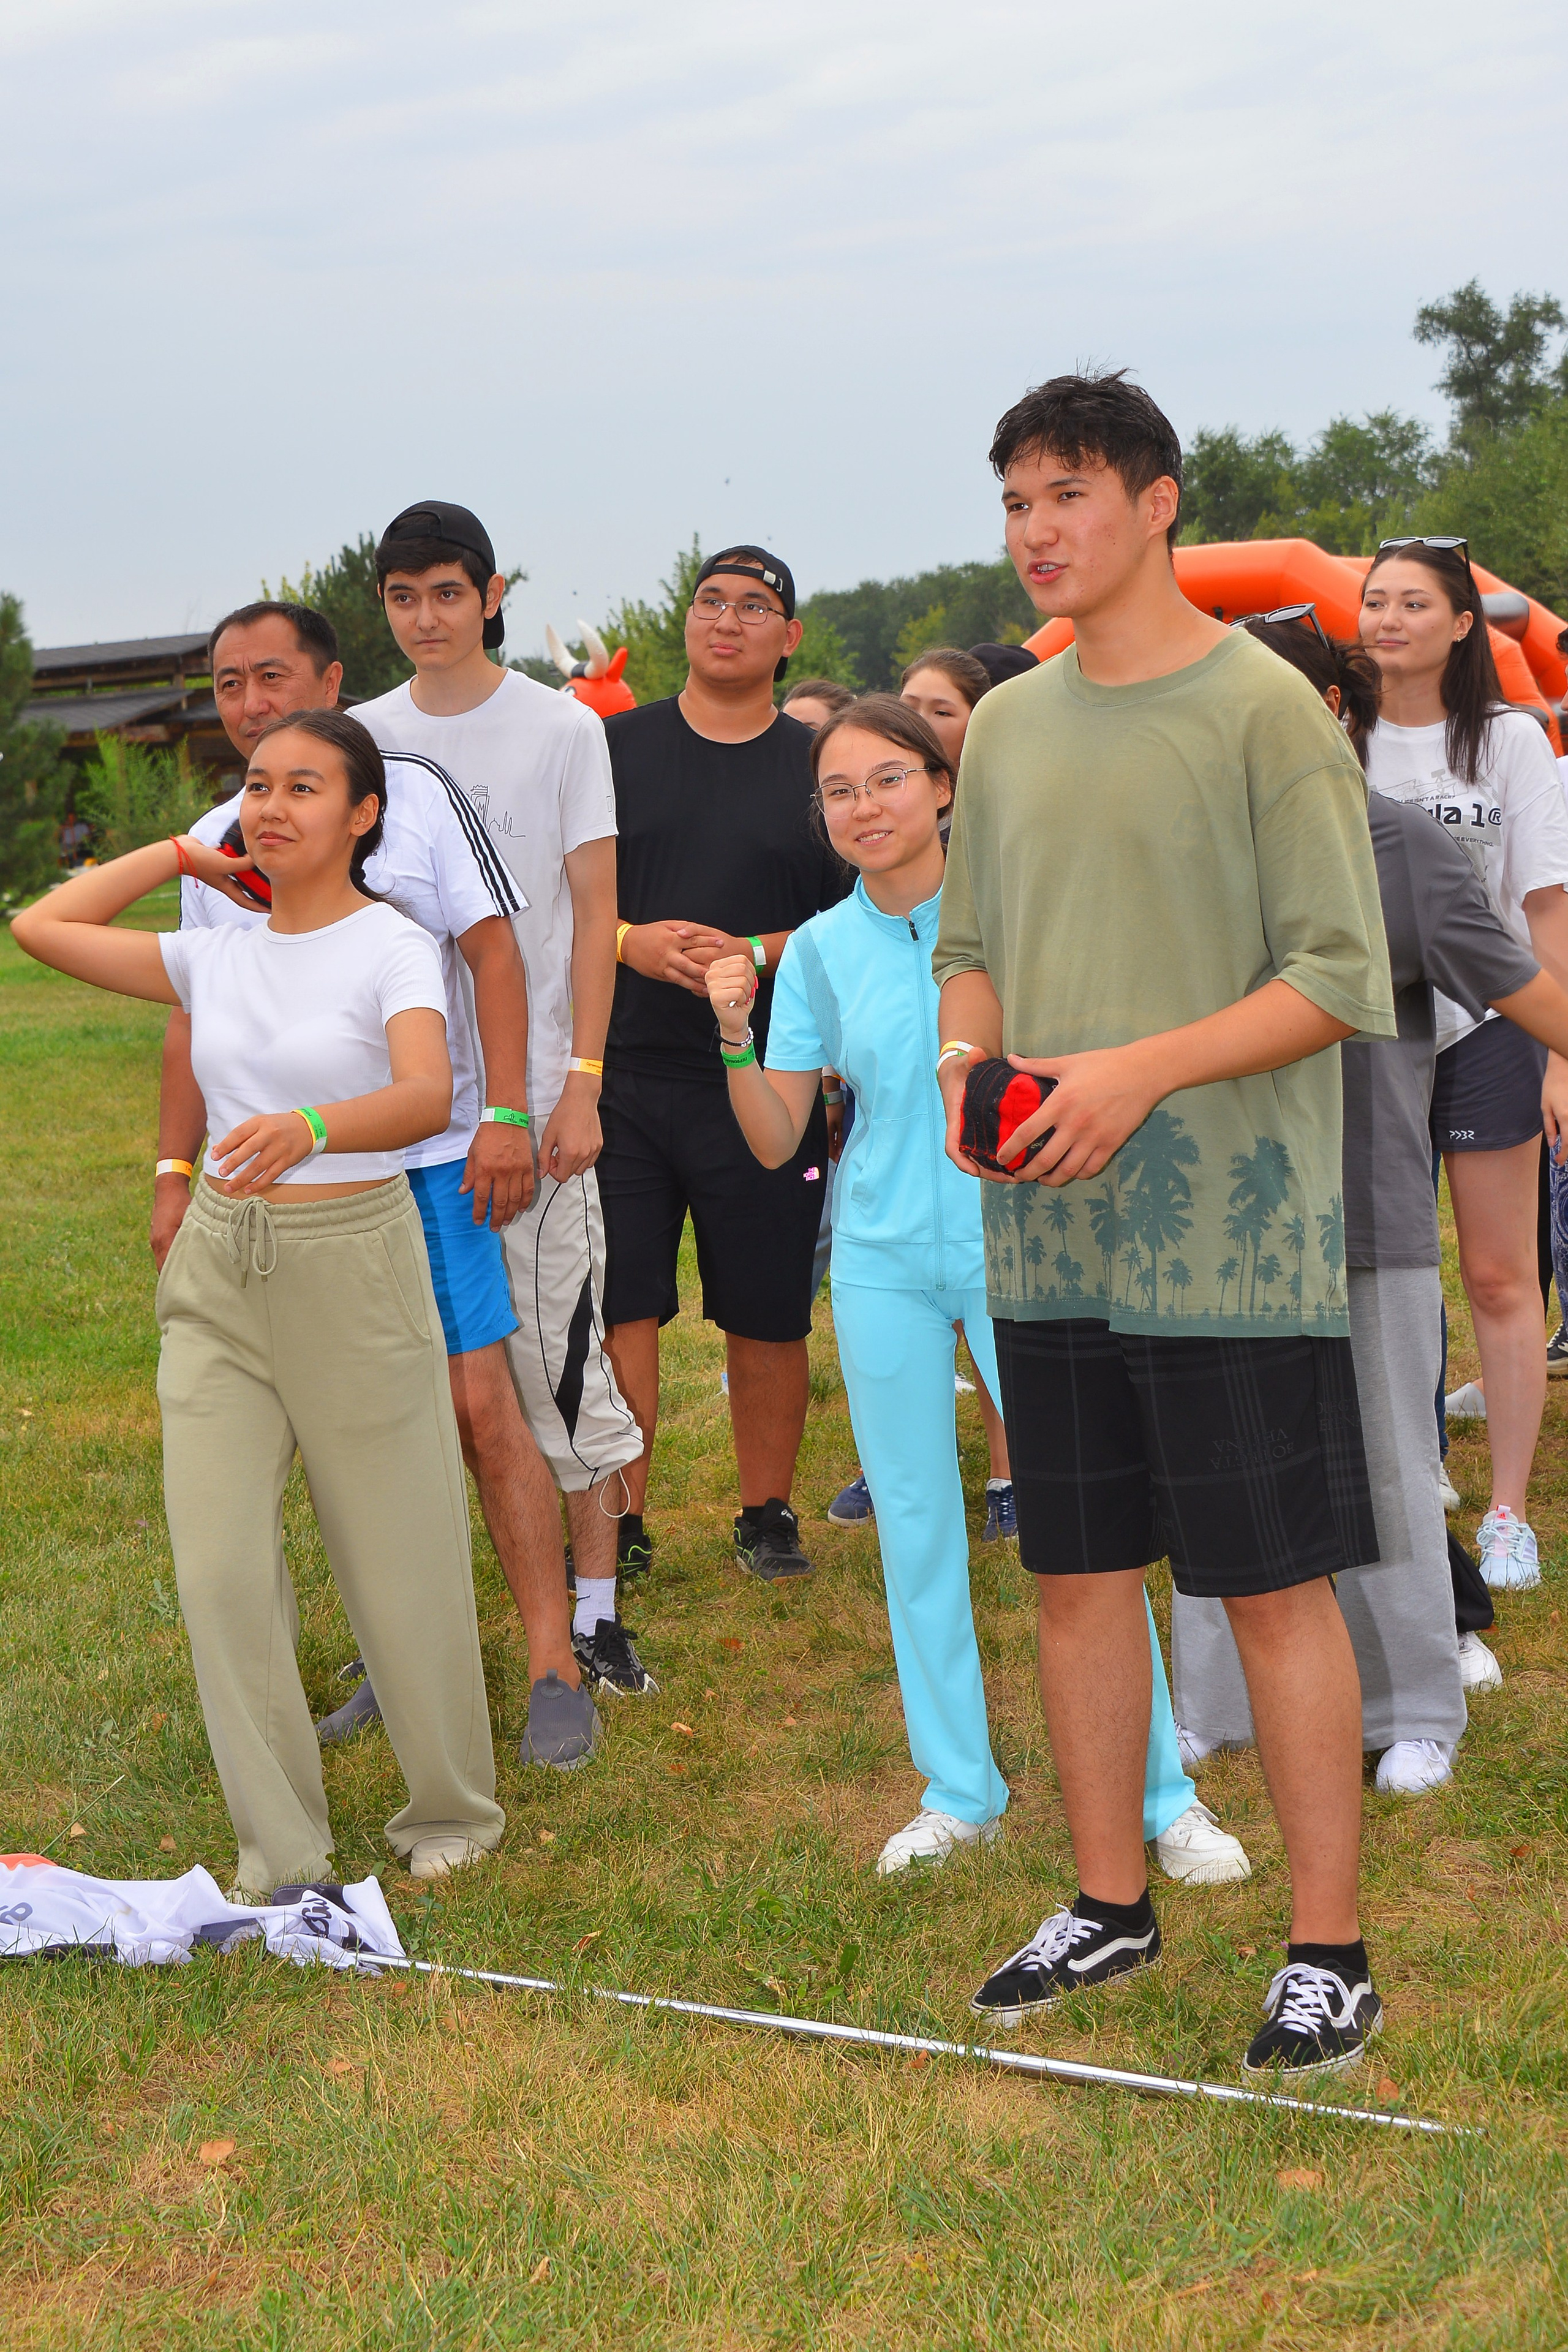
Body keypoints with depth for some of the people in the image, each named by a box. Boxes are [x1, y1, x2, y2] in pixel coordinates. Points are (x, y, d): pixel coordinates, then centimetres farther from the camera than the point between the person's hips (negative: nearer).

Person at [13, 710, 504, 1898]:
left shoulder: (392, 947, -8)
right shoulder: (216, 954, 8)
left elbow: (427, 1095, -26)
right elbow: (43, 926, 12)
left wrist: (307, 1128, -44)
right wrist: (184, 855, 11)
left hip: (353, 1263, -4)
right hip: (220, 1272, 5)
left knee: (399, 1557, 4)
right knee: (220, 1565, -1)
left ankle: (453, 1810, 26)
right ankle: (279, 1849, 13)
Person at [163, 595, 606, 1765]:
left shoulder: (413, 793, -1)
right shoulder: (213, 844, 11)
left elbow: (493, 953, -2)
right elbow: (196, 1018, 16)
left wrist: (506, 1113, -10)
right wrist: (176, 1171, 11)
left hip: (427, 1157, -4)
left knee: (479, 1404, -6)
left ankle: (555, 1661, 1)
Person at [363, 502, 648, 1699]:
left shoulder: (563, 728, 0)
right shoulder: (363, 737, 9)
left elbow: (594, 914, -1)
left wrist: (581, 1082, -8)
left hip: (532, 1094, -3)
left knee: (558, 1352, -3)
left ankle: (593, 1607, 6)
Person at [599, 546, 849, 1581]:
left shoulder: (820, 766, 6)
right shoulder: (616, 747, 8)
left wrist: (754, 954, -13)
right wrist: (629, 940, -10)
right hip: (622, 1076, 1)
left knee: (768, 1317, 5)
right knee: (619, 1308, 0)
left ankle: (767, 1514, 20)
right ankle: (616, 1523, 9)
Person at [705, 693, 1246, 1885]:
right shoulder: (820, 950, 3)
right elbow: (777, 1141, 4)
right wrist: (733, 1034, -10)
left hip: (1020, 1247, -3)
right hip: (885, 1261, 3)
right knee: (915, 1528, 9)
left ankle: (1163, 1795, 8)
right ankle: (959, 1793, 23)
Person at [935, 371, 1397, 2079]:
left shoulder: (1264, 709, -8)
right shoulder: (1008, 725, 12)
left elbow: (1343, 979, -11)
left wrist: (1142, 1070, -19)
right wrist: (962, 1054, -2)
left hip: (1231, 1237, -6)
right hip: (1048, 1236, 6)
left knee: (1276, 1589, -1)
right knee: (1076, 1575, 12)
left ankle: (1328, 1952, 10)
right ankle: (1109, 1905, 27)